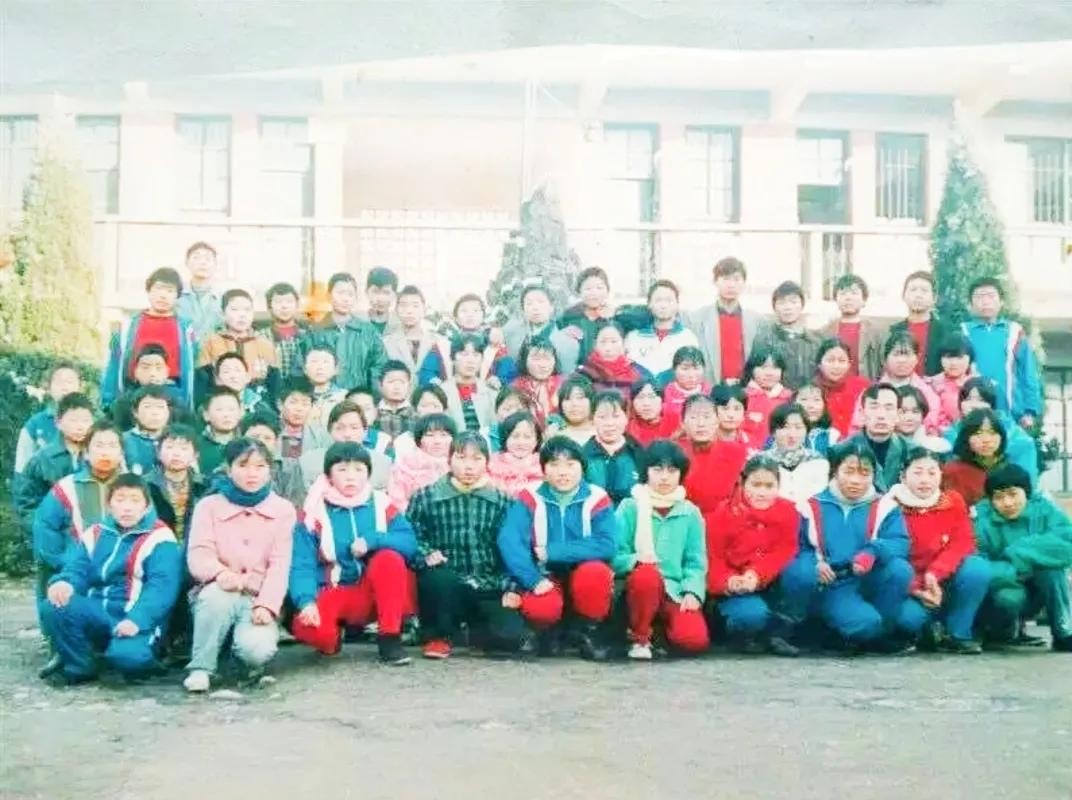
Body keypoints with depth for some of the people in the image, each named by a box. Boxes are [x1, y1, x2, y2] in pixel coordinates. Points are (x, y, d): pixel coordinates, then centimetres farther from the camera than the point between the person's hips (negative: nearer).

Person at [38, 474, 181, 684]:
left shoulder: (159, 539, -4)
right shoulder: (94, 534, 14)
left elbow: (162, 586, -14)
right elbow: (76, 570, 6)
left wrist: (137, 620, -28)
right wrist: (63, 582, -21)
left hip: (137, 620, -5)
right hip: (97, 613, 5)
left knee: (126, 655, -36)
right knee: (52, 607, -23)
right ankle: (80, 667, -1)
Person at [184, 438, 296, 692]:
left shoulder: (283, 510, 7)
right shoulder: (209, 506, 6)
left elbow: (280, 564, -3)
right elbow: (198, 554, -7)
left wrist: (266, 605, -19)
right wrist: (220, 572, -31)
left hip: (258, 599, 0)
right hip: (218, 595, 0)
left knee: (257, 649, -31)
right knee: (218, 593, -38)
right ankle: (200, 668, -20)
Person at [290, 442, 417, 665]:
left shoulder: (382, 505, 0)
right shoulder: (315, 512, -6)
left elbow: (409, 543, -12)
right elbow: (302, 565, -12)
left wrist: (372, 541, -26)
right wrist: (306, 602, -29)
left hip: (374, 595, 1)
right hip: (334, 594, -1)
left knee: (390, 558, -29)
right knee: (307, 627, -33)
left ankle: (389, 639, -17)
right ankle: (333, 639, 6)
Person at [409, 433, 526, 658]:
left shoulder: (502, 502, 7)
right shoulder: (426, 497, 4)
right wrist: (426, 555, -20)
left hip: (488, 589, 1)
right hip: (446, 585, -1)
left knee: (510, 634, -23)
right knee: (439, 578, -38)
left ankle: (473, 629, 16)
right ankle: (440, 635, -5)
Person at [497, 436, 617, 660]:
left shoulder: (597, 499, -8)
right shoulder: (530, 498, -6)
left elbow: (606, 546, -22)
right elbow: (509, 542, -18)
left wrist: (551, 552, -24)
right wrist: (533, 580, -31)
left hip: (585, 577, 0)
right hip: (547, 579, 0)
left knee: (596, 571, -33)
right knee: (538, 608, -32)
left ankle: (589, 631, -4)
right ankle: (549, 630, 7)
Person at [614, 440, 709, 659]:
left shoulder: (690, 513, 7)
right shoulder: (630, 507, 0)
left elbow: (696, 561, 5)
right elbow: (615, 555, -4)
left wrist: (692, 592, -11)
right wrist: (635, 560, -24)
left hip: (676, 592, 2)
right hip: (641, 587, -2)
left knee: (694, 639, -25)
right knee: (647, 574, -37)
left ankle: (662, 626, 12)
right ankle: (639, 637, -12)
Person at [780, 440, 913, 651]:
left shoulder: (884, 507, 3)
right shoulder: (812, 507, 2)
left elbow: (900, 543, -10)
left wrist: (874, 552, -31)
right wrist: (814, 563, -21)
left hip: (867, 585, 3)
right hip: (830, 588, -3)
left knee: (900, 568, -27)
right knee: (865, 623, -31)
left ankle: (883, 632, -3)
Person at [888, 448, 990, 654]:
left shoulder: (953, 501, -1)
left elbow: (963, 543, -9)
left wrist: (934, 574, -25)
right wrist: (916, 588, -23)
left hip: (946, 582, 3)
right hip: (910, 587, -3)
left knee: (978, 568, -27)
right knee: (908, 616, -35)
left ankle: (956, 633, -9)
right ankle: (928, 629, 4)